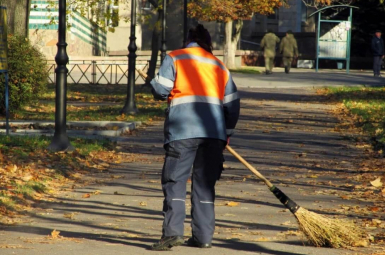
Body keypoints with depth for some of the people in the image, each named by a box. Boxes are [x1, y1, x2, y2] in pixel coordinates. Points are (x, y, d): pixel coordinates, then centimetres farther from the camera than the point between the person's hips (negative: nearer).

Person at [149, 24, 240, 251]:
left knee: (175, 180, -4)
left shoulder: (175, 58, 8)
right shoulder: (220, 66, 19)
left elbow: (160, 90, -2)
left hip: (183, 130, -4)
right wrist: (226, 134, 26)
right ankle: (203, 236, 7)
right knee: (204, 184, 9)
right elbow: (233, 104, 17)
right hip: (214, 131, 4)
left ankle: (173, 232, -17)